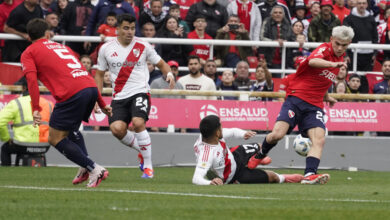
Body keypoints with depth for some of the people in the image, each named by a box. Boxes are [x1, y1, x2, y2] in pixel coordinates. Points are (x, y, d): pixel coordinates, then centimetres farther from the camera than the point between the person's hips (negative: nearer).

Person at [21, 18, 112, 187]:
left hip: (72, 94, -7)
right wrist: (102, 104, 35)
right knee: (71, 129, 30)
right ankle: (85, 168, 13)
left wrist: (36, 110, -12)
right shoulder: (61, 47, 30)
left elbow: (32, 80, -6)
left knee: (55, 139, 5)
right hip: (91, 87, 7)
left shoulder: (28, 53, 13)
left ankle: (94, 169, -5)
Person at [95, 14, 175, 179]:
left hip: (140, 92, -2)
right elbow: (99, 74, 16)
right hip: (119, 97, 2)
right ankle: (142, 151, 10)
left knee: (138, 123, -27)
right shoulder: (106, 49, 6)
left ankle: (148, 165, -13)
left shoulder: (142, 46, 3)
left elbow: (160, 63, 13)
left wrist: (169, 74, -9)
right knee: (117, 128, -20)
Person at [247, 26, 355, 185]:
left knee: (319, 139, -19)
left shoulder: (339, 57, 16)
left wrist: (326, 97, 35)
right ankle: (260, 155, 13)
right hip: (297, 98, -6)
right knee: (277, 134, -17)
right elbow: (313, 61, -35)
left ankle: (309, 175, -28)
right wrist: (332, 64, -49)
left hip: (314, 106, 6)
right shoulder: (324, 49, -8)